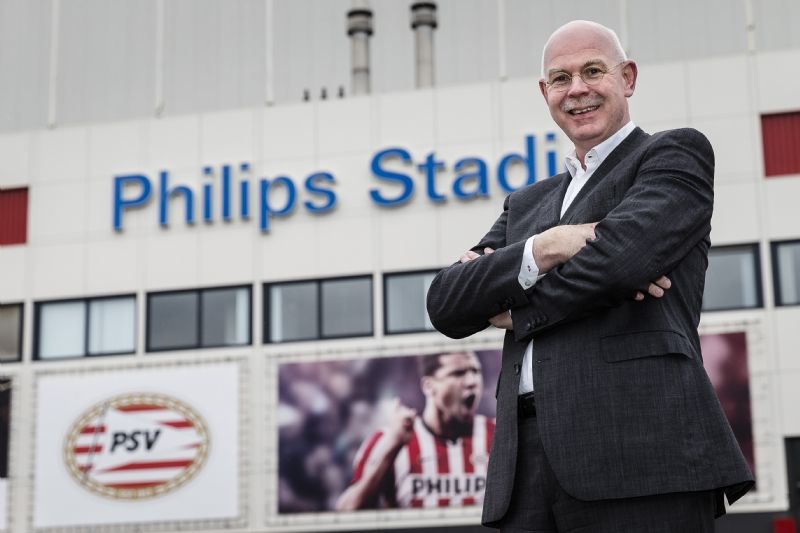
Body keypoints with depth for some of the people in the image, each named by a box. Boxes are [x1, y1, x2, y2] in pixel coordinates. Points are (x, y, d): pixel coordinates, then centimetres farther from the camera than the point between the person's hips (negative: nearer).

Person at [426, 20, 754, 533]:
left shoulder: (676, 153, 9)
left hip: (638, 450, -5)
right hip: (531, 456, 5)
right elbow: (446, 304, 13)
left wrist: (511, 307, 5)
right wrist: (542, 249, -4)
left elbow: (622, 254, -10)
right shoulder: (528, 204, 25)